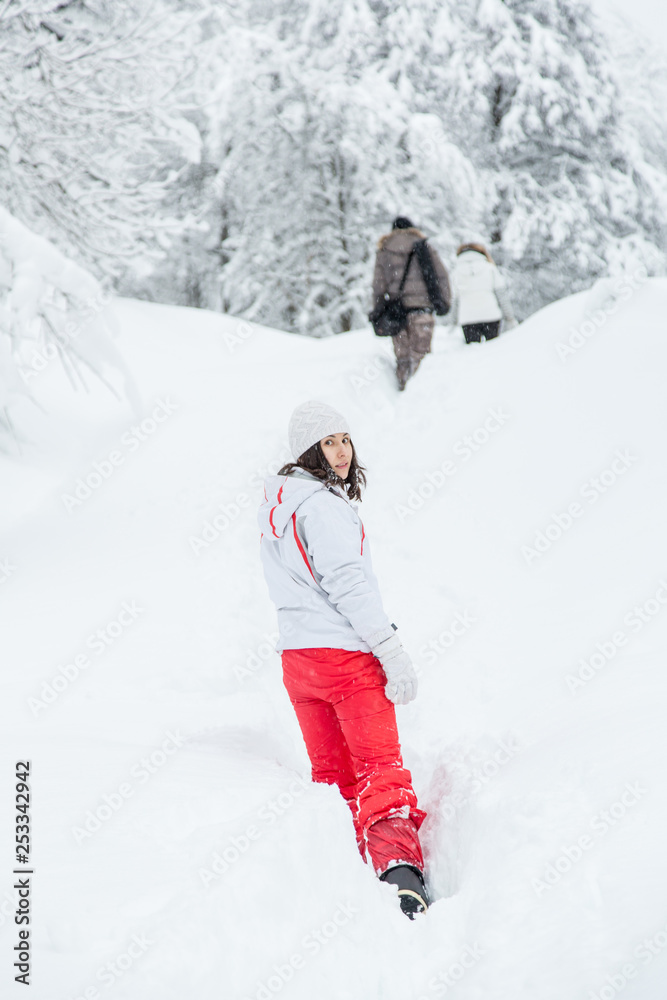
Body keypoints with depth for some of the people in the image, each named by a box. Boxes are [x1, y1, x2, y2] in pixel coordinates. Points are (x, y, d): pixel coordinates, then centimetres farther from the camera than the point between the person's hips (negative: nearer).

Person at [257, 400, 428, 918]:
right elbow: (347, 584, -19)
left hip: (298, 656, 8)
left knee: (333, 775, 16)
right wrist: (392, 649, -18)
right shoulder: (323, 505, -14)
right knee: (380, 768, -11)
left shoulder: (276, 507, 15)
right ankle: (401, 873, -25)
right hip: (347, 656, -8)